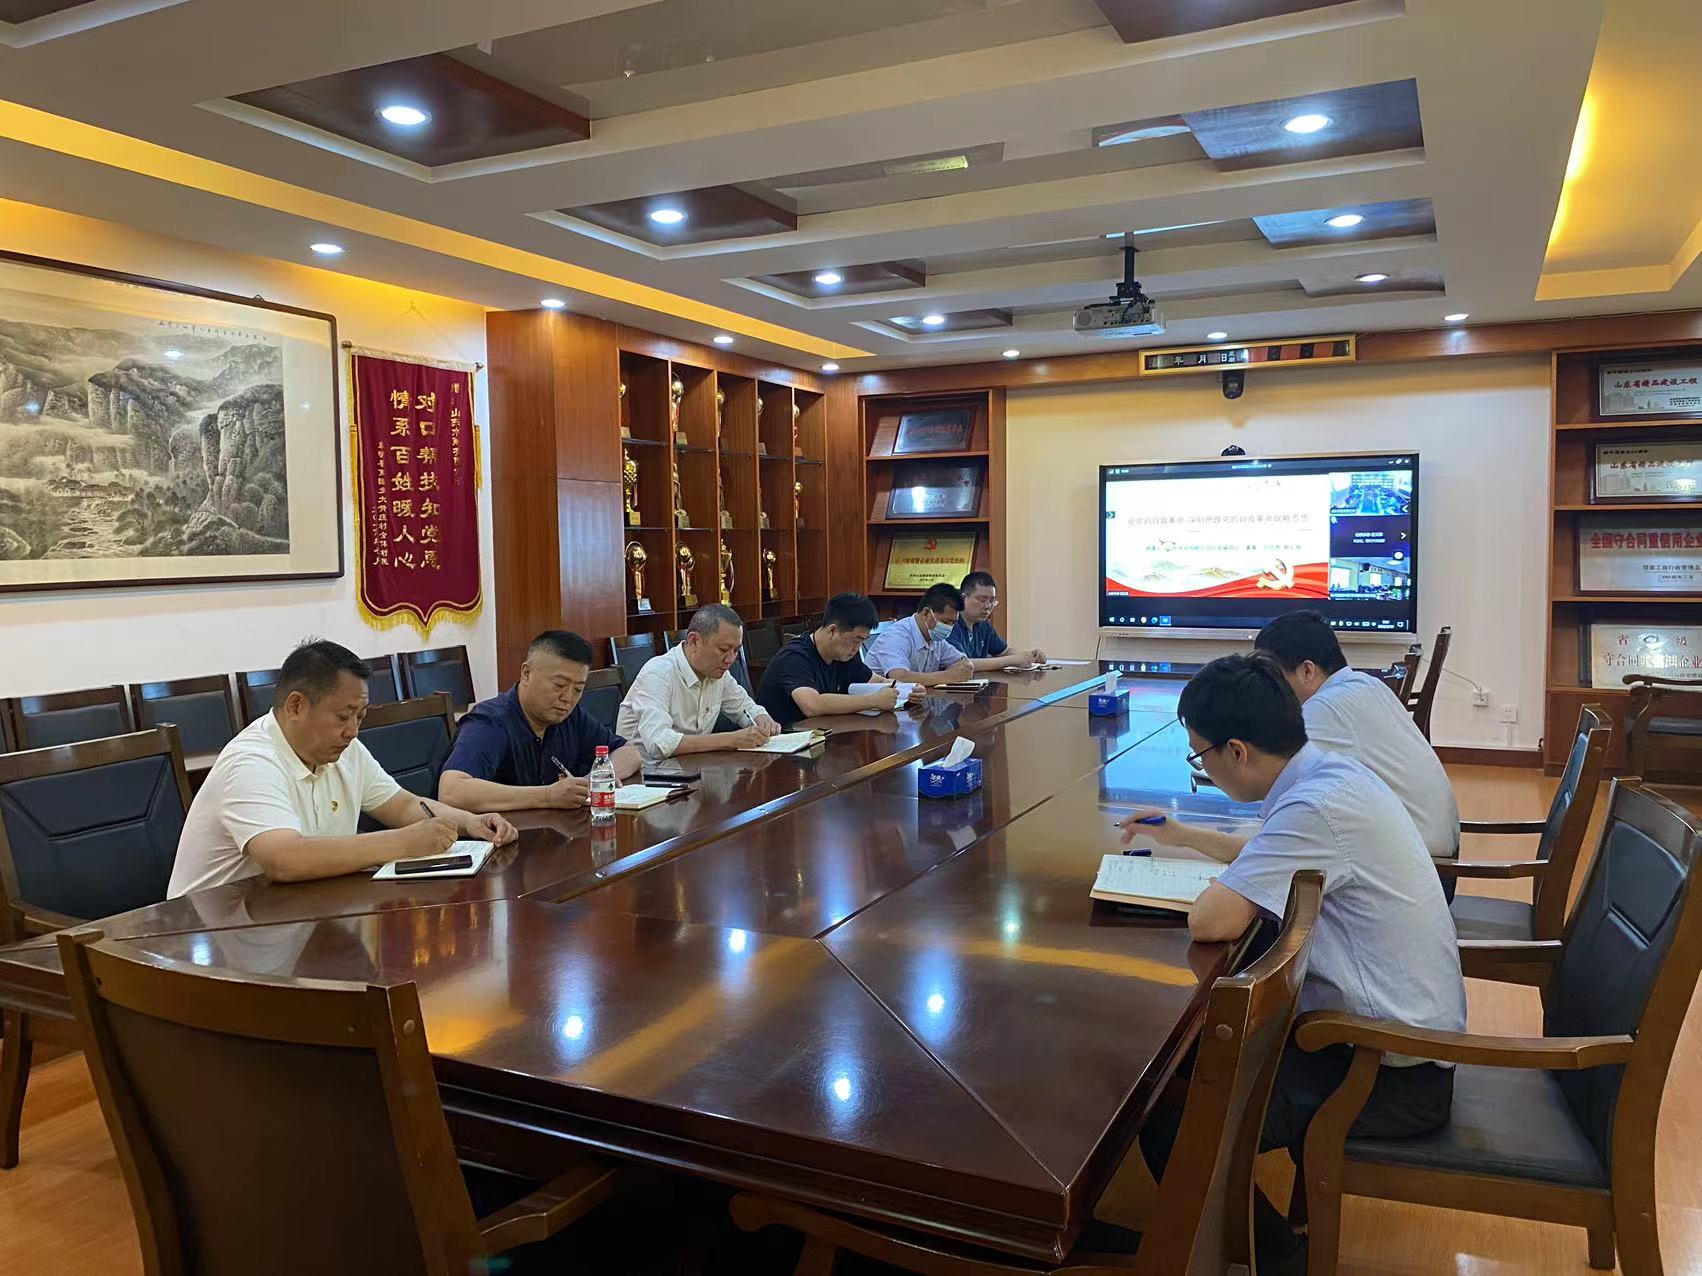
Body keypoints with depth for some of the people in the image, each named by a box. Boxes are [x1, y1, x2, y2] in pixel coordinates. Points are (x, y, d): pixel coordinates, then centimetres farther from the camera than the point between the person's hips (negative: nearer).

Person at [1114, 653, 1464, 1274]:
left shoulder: (1317, 805, -28)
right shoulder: (1332, 769, 2)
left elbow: (1211, 921, -29)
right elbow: (1277, 859, 23)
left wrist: (1228, 890, -8)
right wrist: (1182, 835, 26)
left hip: (1395, 1074, -10)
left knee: (1171, 1122, -11)